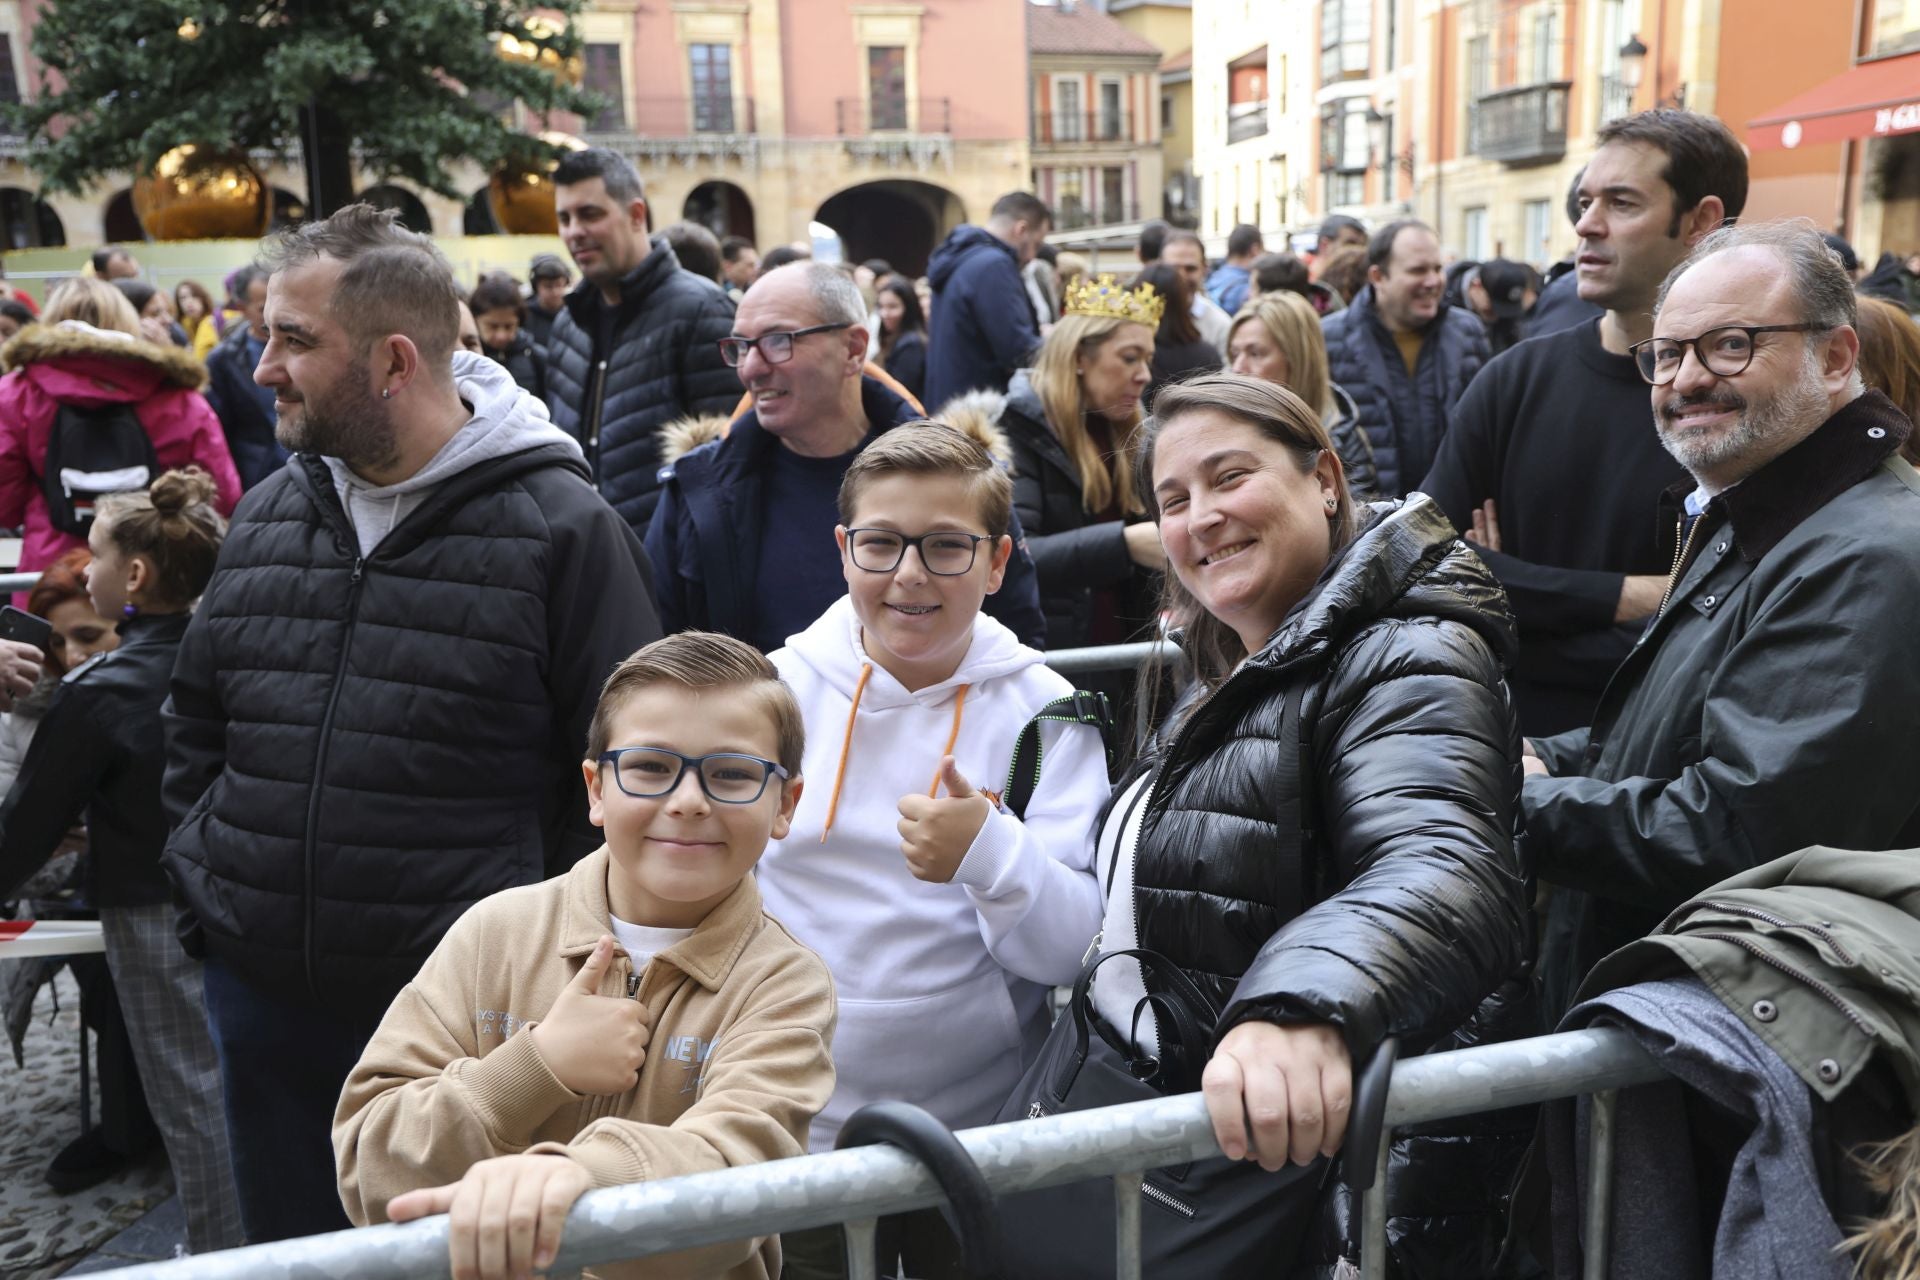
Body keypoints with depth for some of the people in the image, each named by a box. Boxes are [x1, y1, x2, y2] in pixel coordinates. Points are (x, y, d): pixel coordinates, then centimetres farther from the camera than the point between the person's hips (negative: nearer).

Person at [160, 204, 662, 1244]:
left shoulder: (562, 527, -11)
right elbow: (195, 725, 19)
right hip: (261, 998, 6)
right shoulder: (266, 517, 7)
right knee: (288, 1247, 21)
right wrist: (203, 882, 9)